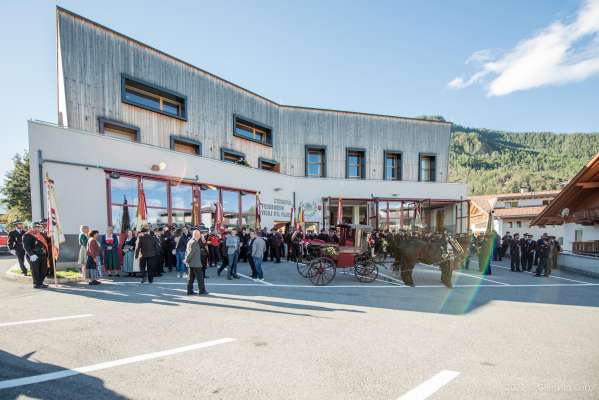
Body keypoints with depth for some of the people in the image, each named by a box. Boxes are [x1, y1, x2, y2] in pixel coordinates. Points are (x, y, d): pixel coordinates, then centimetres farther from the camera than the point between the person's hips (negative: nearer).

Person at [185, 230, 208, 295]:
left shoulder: (190, 241, 15)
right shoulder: (194, 242, -16)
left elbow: (187, 251, 17)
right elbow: (191, 252, -22)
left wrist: (187, 259, 12)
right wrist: (187, 259, -13)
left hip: (191, 263, 10)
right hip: (196, 263, -10)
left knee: (191, 277, 12)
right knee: (200, 277, -1)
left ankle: (189, 290, 15)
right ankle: (201, 290, 4)